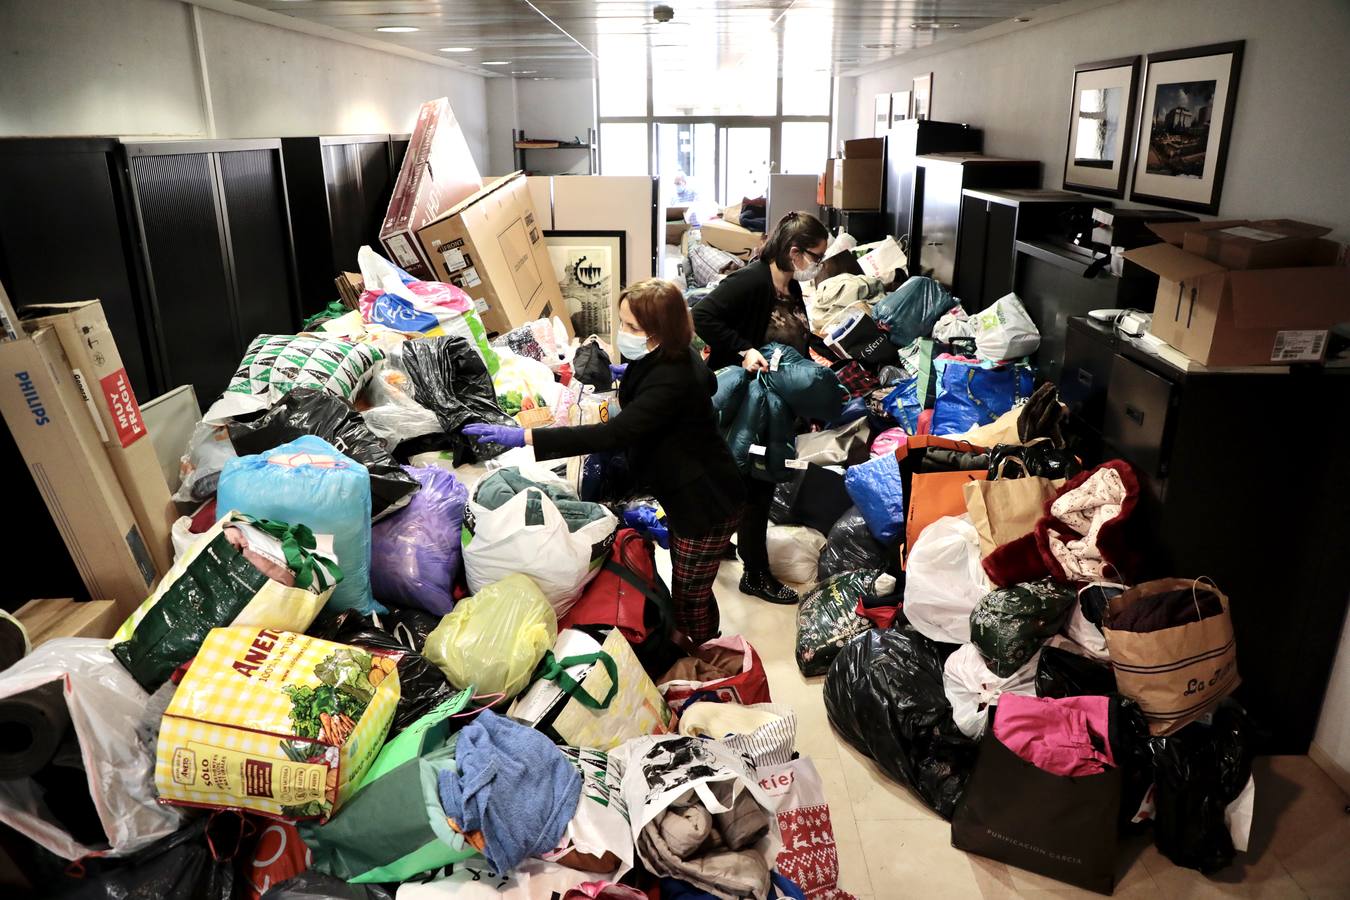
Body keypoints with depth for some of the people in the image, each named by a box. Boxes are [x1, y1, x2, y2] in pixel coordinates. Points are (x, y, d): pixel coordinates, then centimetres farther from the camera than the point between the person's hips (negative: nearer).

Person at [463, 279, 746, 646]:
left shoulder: (671, 382, -33)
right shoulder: (670, 356, -2)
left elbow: (611, 435, -42)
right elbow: (707, 383, 20)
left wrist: (524, 436, -44)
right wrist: (632, 376, 15)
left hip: (706, 505, -10)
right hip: (687, 493, 10)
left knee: (690, 596, 9)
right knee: (685, 587, 24)